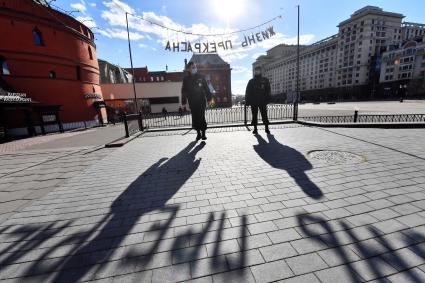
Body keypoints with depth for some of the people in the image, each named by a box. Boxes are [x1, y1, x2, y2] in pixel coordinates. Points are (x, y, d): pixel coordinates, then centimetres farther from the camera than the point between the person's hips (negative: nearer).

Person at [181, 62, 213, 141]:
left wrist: (209, 98, 4)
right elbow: (184, 91, 9)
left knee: (201, 117, -8)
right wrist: (184, 102, 4)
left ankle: (203, 133, 1)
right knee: (195, 118, 3)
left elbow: (206, 88, 8)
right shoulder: (186, 79, 6)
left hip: (201, 101, -1)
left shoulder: (200, 77, 6)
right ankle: (198, 133, 16)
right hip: (192, 102, 1)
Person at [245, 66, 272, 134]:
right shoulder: (251, 81, 9)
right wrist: (247, 101, -2)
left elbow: (268, 91, 6)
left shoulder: (265, 80, 8)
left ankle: (267, 128, 9)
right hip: (253, 102, 1)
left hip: (262, 102, 0)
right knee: (254, 115, 4)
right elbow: (248, 92, 6)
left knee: (264, 115, 1)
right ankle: (255, 129, 10)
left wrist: (267, 99, -4)